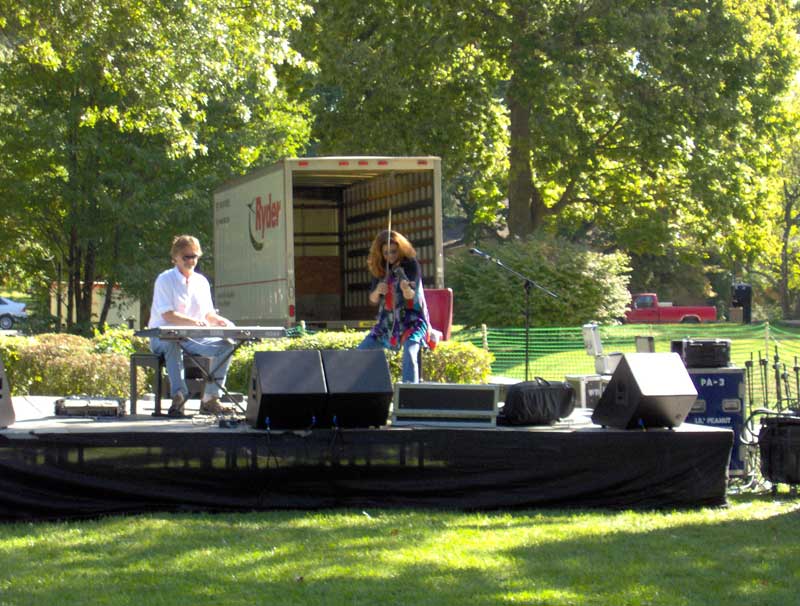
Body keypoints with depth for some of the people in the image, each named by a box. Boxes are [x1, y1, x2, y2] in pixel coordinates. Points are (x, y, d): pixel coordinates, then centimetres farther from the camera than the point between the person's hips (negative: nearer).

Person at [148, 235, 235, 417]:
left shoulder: (201, 282, 14)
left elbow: (208, 313, 17)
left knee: (225, 346, -16)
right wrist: (194, 322, -31)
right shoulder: (165, 280, -6)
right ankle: (179, 396, -49)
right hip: (163, 338, -6)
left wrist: (220, 320, -8)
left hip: (194, 338, 6)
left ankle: (210, 398, -14)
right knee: (173, 344, -41)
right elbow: (167, 315, -16)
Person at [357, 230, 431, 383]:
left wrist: (407, 290, -43)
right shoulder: (379, 269, 4)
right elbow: (373, 300, 6)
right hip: (387, 322, 6)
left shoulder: (410, 264, -9)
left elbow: (411, 295, -18)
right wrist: (377, 291, -18)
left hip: (411, 320, -6)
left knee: (409, 354, -30)